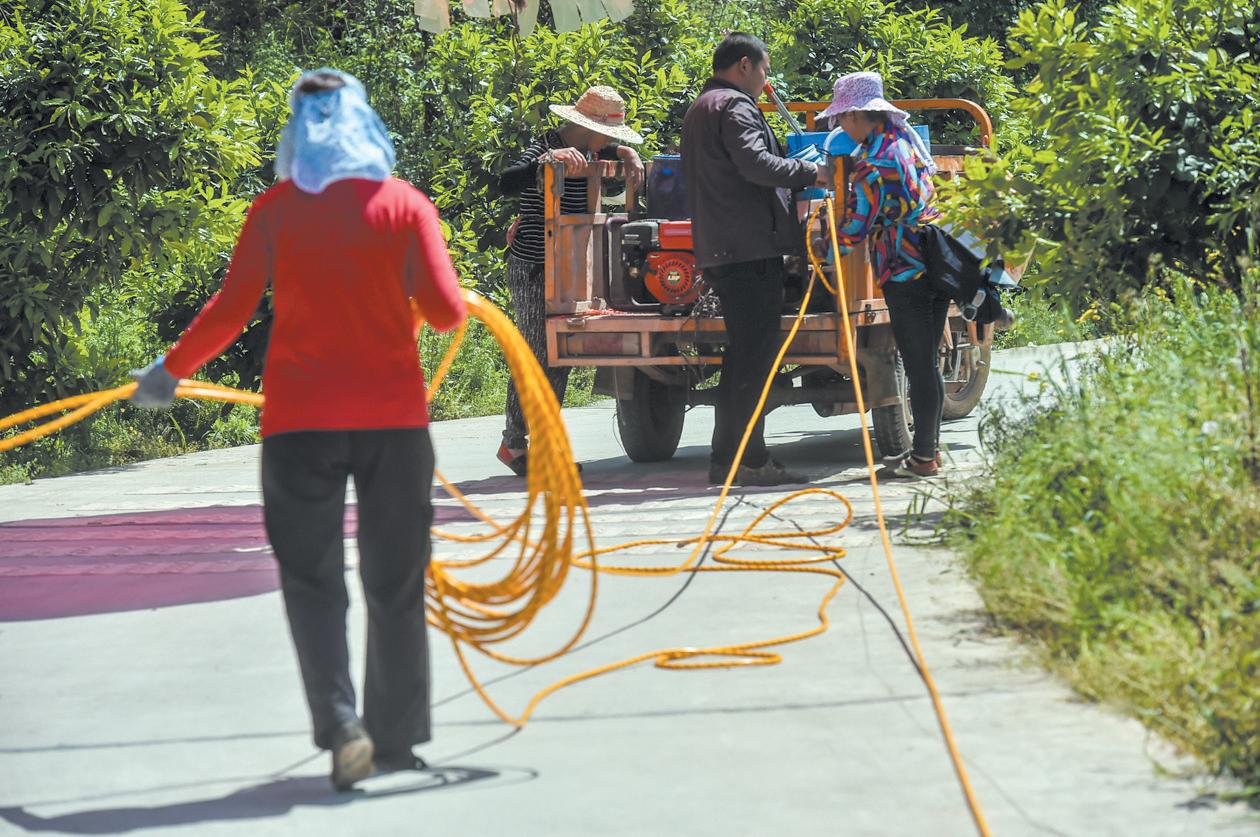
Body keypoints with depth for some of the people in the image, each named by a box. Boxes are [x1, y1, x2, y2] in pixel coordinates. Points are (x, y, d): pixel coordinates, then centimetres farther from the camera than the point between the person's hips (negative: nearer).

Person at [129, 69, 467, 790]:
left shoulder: (276, 210, -1)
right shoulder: (405, 203, 1)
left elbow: (231, 311, -5)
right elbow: (446, 311, -6)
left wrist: (169, 370, 8)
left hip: (301, 419, -1)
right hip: (394, 415, 1)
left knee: (313, 580, 5)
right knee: (396, 581, 12)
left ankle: (341, 725, -12)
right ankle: (397, 737, 16)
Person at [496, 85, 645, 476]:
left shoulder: (587, 150, 8)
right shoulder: (544, 146, -17)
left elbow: (612, 150, 27)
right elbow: (506, 183, -32)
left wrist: (628, 155, 4)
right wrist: (550, 160, -44)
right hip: (533, 268, -9)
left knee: (561, 358, 8)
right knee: (535, 356, -8)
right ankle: (514, 444, 0)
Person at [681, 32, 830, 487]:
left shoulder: (699, 109, 24)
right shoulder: (734, 106, -9)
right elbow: (755, 163, -23)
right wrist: (809, 172, -13)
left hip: (719, 251, 10)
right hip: (751, 247, -10)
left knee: (741, 356, 14)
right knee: (754, 356, -9)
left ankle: (726, 458, 14)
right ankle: (749, 460, -10)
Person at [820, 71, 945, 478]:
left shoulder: (873, 162, -15)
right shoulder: (905, 139, 11)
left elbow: (854, 231, -12)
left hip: (905, 272, -9)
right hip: (936, 263, 9)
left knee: (919, 367, -4)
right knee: (927, 364, 15)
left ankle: (923, 457, -1)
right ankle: (929, 447, 21)